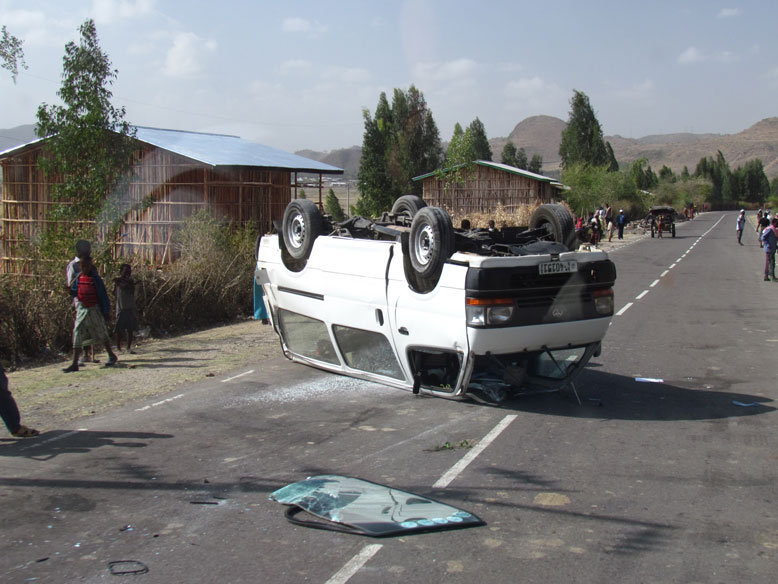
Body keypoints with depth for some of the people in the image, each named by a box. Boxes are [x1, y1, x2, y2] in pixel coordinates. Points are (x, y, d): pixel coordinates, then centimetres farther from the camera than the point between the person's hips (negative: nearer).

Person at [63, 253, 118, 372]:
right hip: (82, 310, 4)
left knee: (102, 334, 9)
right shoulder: (78, 278, 5)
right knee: (77, 335, -3)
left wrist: (106, 312, -8)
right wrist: (71, 290, -12)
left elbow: (103, 296, -8)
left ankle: (112, 356, 28)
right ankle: (74, 364, -4)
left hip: (94, 310, -4)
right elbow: (74, 293, 12)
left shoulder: (95, 278, -10)